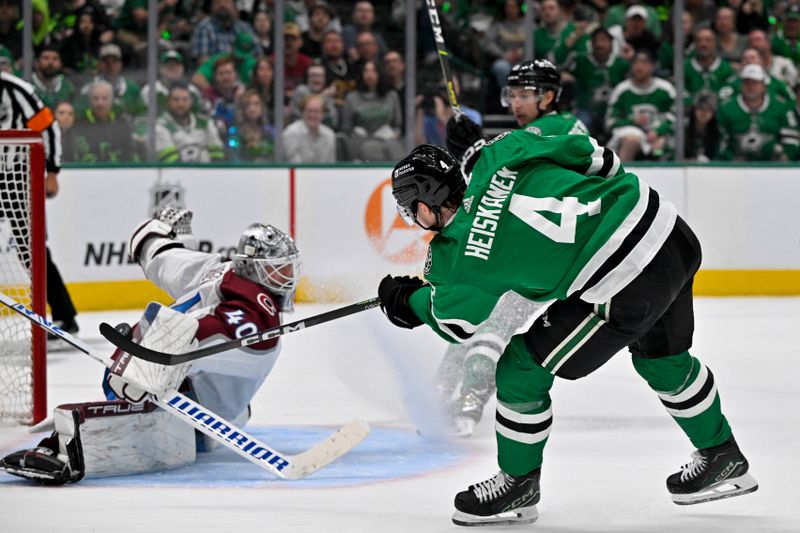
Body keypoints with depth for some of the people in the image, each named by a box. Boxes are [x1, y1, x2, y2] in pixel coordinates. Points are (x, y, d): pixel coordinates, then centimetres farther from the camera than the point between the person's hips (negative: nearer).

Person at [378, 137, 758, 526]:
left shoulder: (458, 258, -11)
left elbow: (460, 322, 5)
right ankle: (721, 457, 51)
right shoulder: (498, 156, 4)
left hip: (626, 290, -8)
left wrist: (407, 302, 22)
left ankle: (518, 482, 24)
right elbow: (590, 155, 11)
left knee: (521, 365, 6)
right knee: (662, 358, 33)